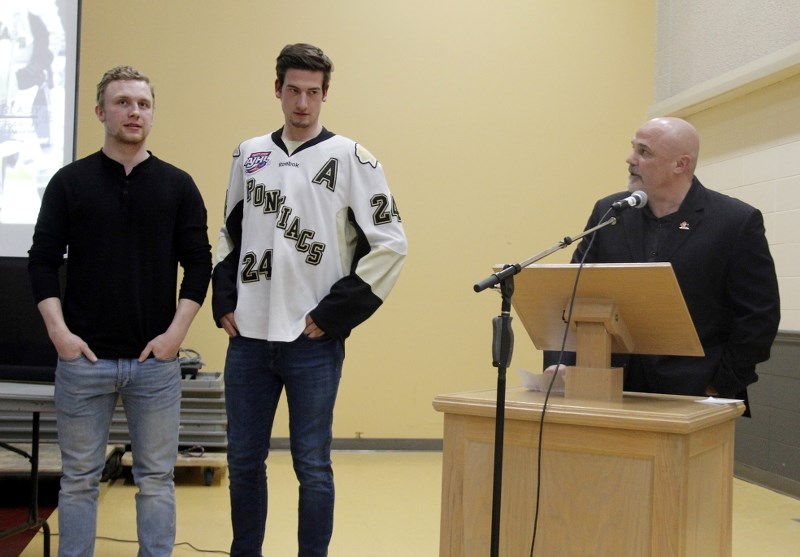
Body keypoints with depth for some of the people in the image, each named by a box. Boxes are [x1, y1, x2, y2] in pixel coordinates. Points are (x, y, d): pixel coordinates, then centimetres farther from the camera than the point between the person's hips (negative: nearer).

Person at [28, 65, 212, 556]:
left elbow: (199, 264, 3)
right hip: (83, 357, 0)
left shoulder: (178, 185, 4)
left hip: (156, 360, 0)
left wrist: (176, 332, -6)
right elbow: (43, 261, 2)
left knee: (156, 478, 8)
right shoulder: (71, 182, 3)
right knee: (80, 478, 9)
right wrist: (59, 332, -7)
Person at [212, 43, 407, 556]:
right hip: (249, 339, 4)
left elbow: (390, 244, -7)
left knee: (312, 465, 5)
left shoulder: (350, 159, -3)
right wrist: (224, 303, 6)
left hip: (313, 344, -4)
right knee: (244, 460, 13)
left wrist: (333, 315, -10)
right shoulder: (249, 156, 10)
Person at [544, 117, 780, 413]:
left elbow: (760, 315, -4)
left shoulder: (738, 222, -3)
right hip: (613, 390, 3)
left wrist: (722, 387, -7)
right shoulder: (608, 213, 7)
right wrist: (559, 363, -7)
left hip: (695, 396, -3)